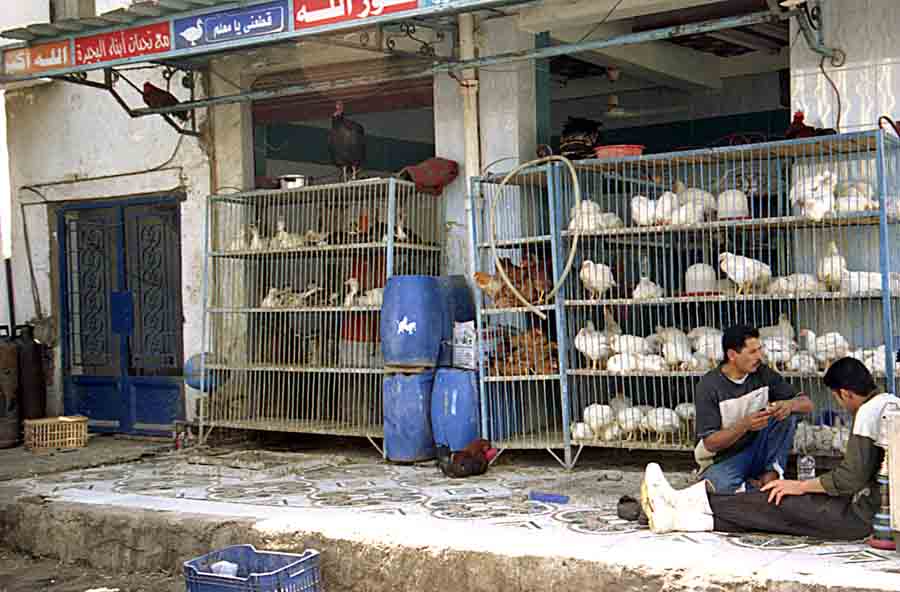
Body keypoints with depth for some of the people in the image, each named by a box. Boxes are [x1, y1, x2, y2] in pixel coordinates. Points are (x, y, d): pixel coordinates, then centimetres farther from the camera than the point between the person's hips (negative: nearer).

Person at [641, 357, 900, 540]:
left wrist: (801, 486, -10)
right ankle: (681, 515, -2)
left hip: (864, 513, -9)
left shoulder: (868, 412, -15)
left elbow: (851, 477, -20)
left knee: (776, 502, -4)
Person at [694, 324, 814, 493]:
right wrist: (744, 425, -34)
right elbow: (710, 443, -18)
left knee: (787, 415, -17)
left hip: (756, 451, 4)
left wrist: (789, 405, -27)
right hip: (721, 459, -4)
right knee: (723, 486, -37)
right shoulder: (709, 386, -16)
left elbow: (807, 403, -3)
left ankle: (772, 473, -11)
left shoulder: (763, 374, -4)